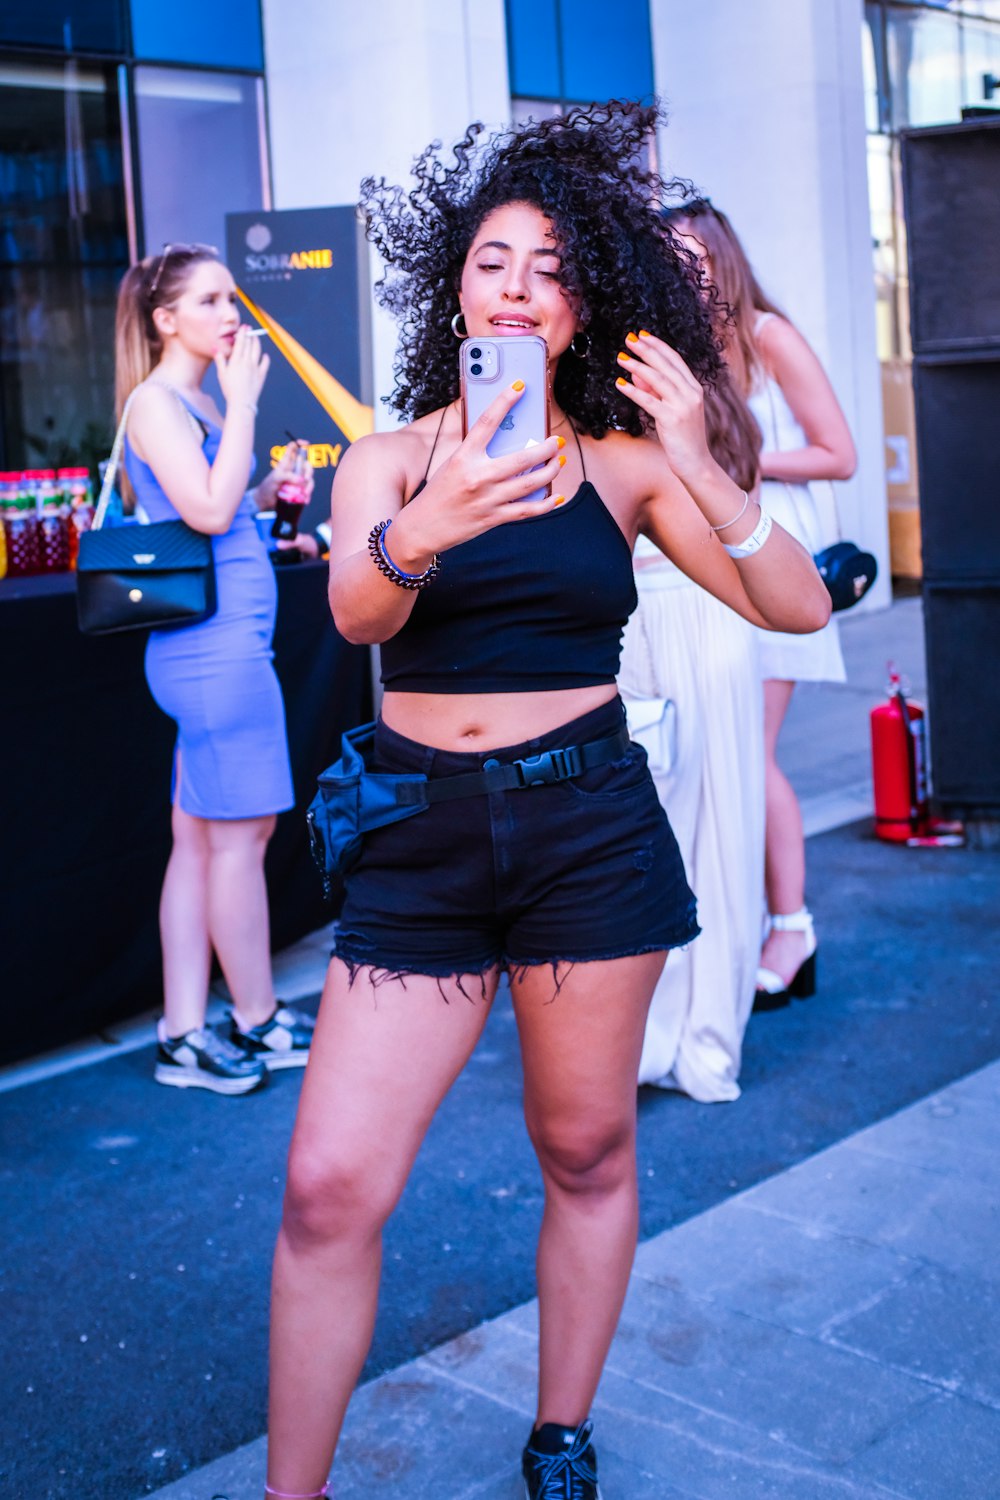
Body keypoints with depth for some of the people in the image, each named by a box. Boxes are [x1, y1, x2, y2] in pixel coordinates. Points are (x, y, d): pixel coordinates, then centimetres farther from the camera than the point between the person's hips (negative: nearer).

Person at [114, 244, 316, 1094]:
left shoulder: (199, 405, 18)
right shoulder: (156, 402, -10)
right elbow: (206, 511, -21)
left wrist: (268, 494, 9)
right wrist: (245, 400, -16)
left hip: (226, 644, 10)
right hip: (214, 646, -10)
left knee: (201, 838, 9)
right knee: (241, 833, 0)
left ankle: (186, 1036, 15)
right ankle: (259, 1025, 13)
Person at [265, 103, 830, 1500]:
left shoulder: (625, 464, 4)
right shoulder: (388, 458, 5)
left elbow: (797, 607, -2)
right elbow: (358, 611, -15)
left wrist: (699, 466, -15)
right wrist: (422, 530, -37)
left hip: (590, 826, 0)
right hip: (420, 834, 0)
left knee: (586, 1153, 9)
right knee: (330, 1185, -5)